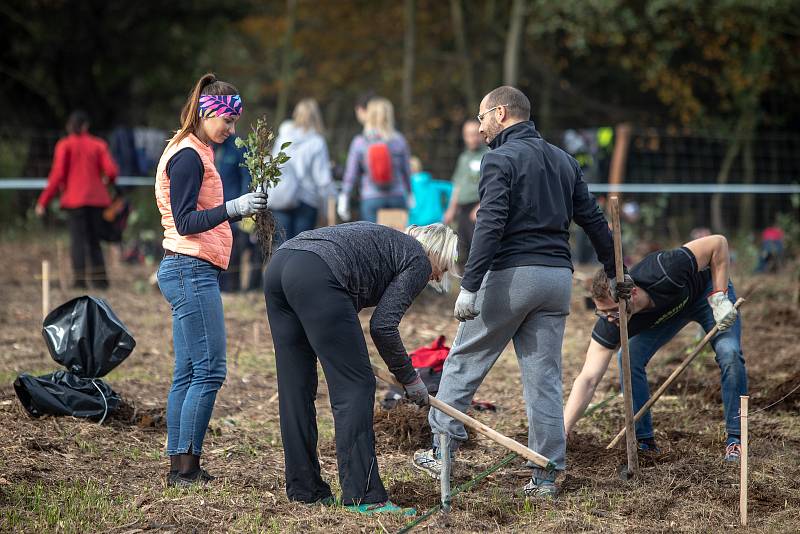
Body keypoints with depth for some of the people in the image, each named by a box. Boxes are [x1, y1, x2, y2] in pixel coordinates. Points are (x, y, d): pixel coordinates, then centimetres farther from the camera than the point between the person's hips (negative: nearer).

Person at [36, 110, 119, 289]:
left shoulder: (65, 145, 0)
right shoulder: (98, 144, 7)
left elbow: (57, 175, -7)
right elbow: (111, 170, -3)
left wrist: (43, 202, -3)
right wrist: (107, 180, 22)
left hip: (75, 198, -3)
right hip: (96, 198, 3)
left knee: (77, 239, -4)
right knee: (94, 241, 11)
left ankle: (80, 279, -13)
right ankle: (99, 279, 5)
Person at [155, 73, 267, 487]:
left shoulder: (193, 154, 19)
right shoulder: (188, 157, -12)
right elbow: (185, 222, -18)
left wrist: (241, 209, 15)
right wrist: (232, 208, -28)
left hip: (189, 273, 11)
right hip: (192, 271, -11)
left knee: (188, 374, 8)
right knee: (209, 370, -11)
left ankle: (179, 467, 9)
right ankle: (186, 467, -11)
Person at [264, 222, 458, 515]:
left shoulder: (388, 240, 34)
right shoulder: (418, 262, 11)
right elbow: (383, 325, 2)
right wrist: (409, 378, 13)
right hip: (317, 276, -9)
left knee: (295, 387, 14)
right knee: (355, 386, -3)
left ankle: (304, 489, 20)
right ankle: (363, 496, -4)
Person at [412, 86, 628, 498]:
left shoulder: (500, 159, -6)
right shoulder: (564, 161, 16)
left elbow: (490, 226, -17)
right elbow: (594, 221, 18)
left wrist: (470, 286, -19)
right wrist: (614, 275, 27)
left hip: (512, 274, -6)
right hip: (558, 277, 6)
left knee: (464, 362, 8)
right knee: (545, 378, 6)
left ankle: (442, 449, 11)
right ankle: (546, 476, 4)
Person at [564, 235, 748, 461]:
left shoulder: (664, 273, -45)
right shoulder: (609, 323, -34)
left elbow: (718, 243, -31)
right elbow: (588, 378, -35)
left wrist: (719, 297, -33)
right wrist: (561, 433, -43)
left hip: (707, 291, -3)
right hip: (665, 310, 3)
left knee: (730, 355, -23)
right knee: (630, 360, -17)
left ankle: (735, 440, -8)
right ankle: (644, 442, -1)